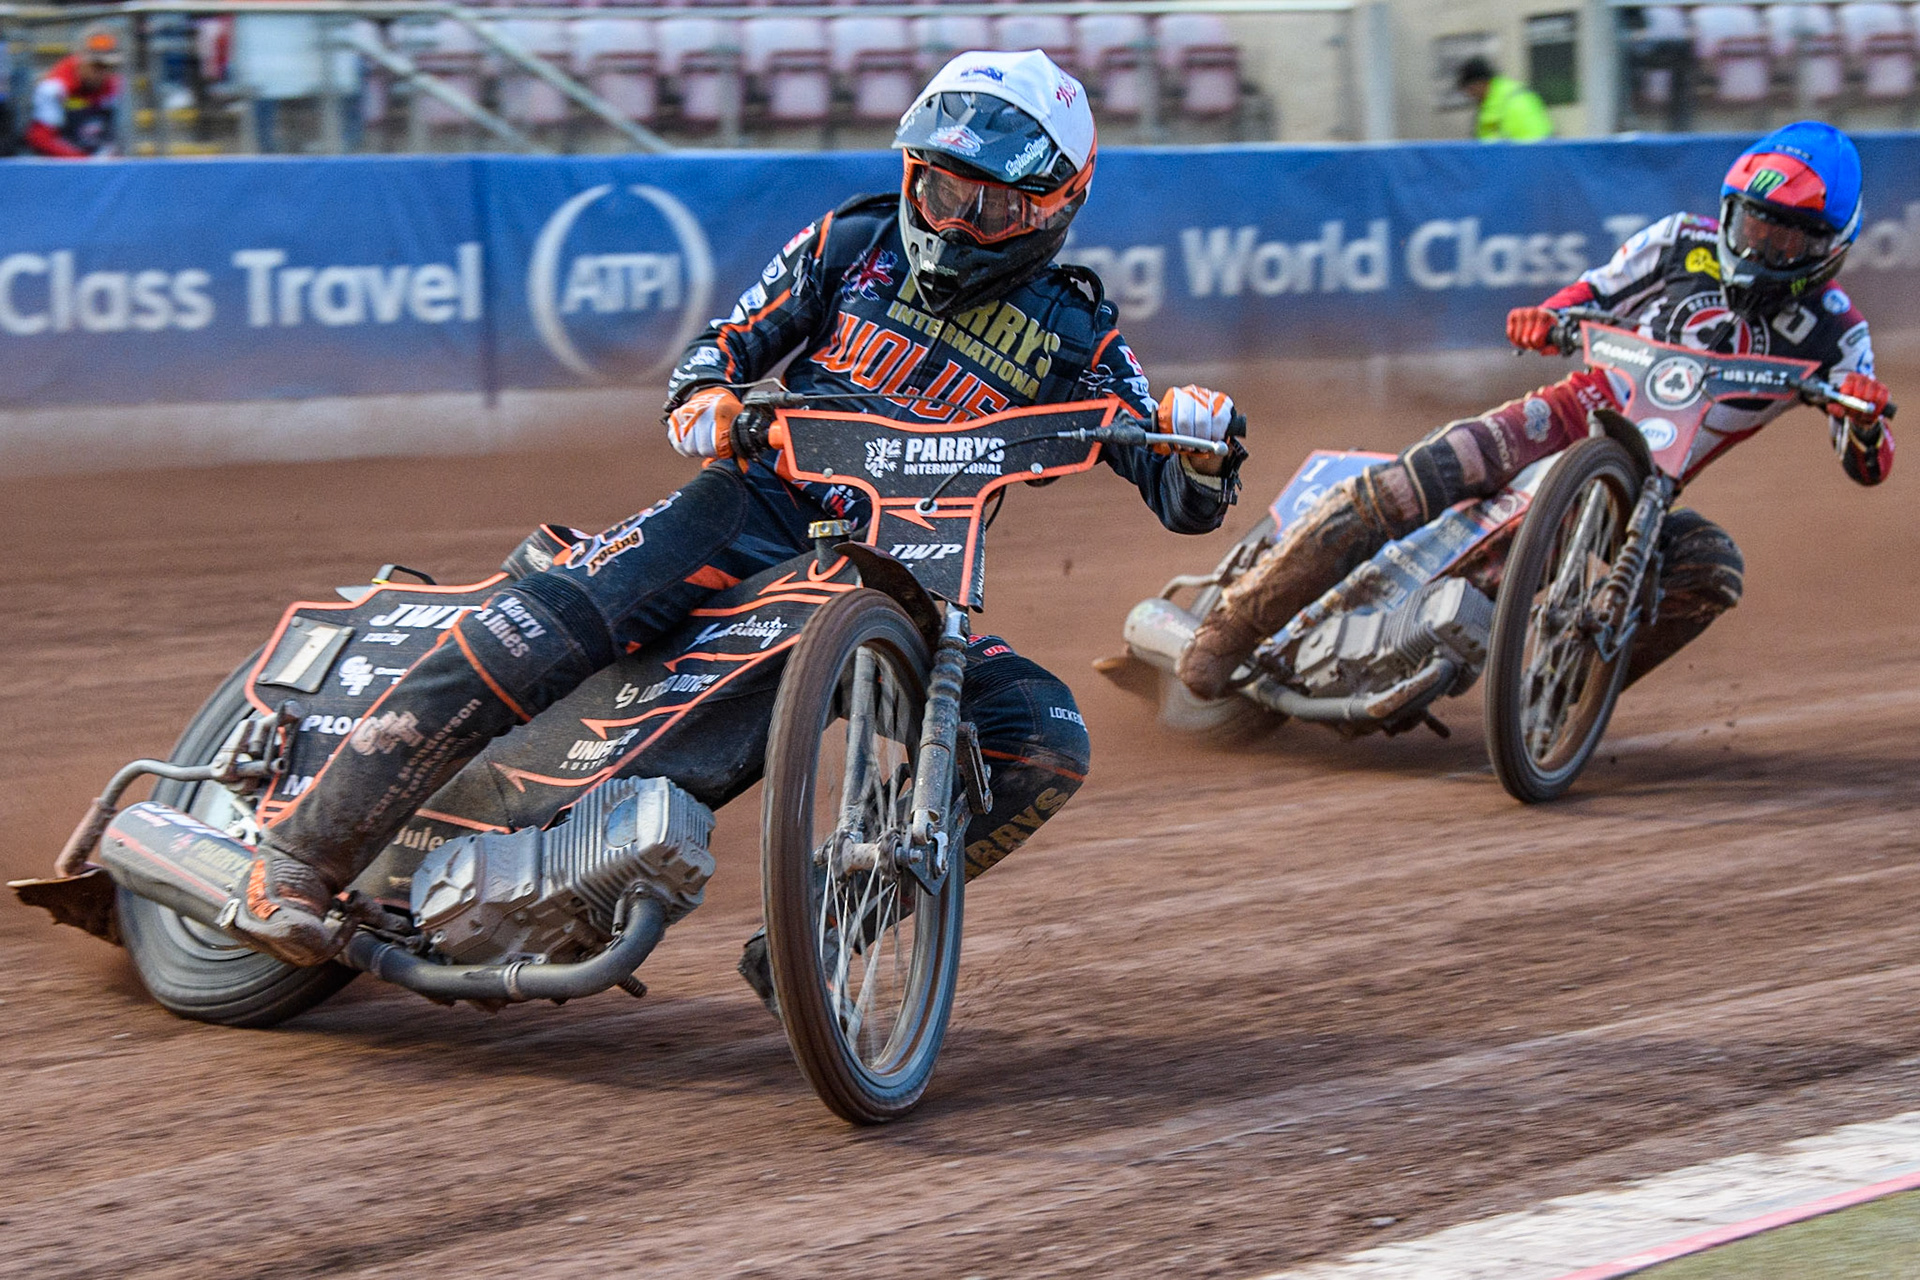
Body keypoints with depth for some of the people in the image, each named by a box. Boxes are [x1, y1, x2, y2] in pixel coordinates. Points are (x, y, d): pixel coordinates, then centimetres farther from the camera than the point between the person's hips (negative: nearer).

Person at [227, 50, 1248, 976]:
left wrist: (1202, 439, -22)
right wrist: (704, 393, -12)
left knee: (1046, 741, -22)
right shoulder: (853, 243, 9)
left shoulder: (1074, 337, 6)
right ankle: (302, 855, -25)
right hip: (761, 506, -1)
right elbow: (730, 341, 13)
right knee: (551, 623, -27)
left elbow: (1186, 504, 2)